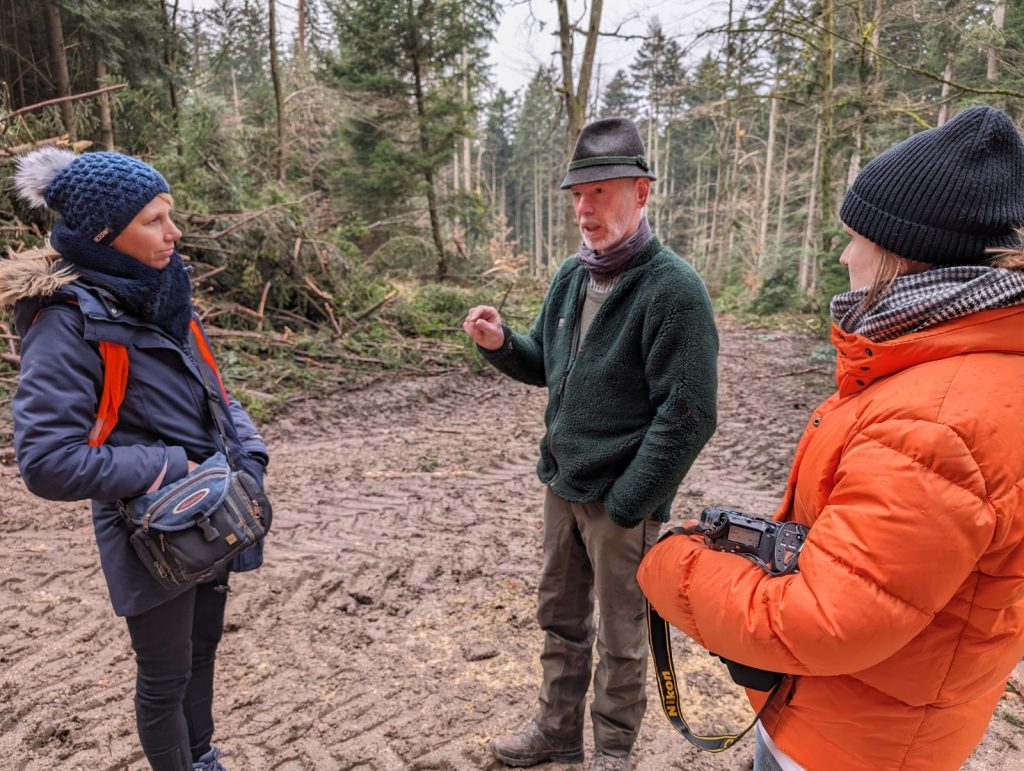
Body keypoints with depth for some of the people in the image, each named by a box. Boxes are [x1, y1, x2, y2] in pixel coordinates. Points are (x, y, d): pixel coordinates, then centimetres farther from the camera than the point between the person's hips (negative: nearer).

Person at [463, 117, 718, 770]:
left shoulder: (673, 287, -18)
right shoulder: (571, 275, 5)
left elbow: (689, 415, -20)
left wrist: (625, 503, -18)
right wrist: (500, 343, -5)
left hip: (621, 501, -7)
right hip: (562, 484, 7)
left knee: (620, 636, 13)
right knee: (560, 617, 21)